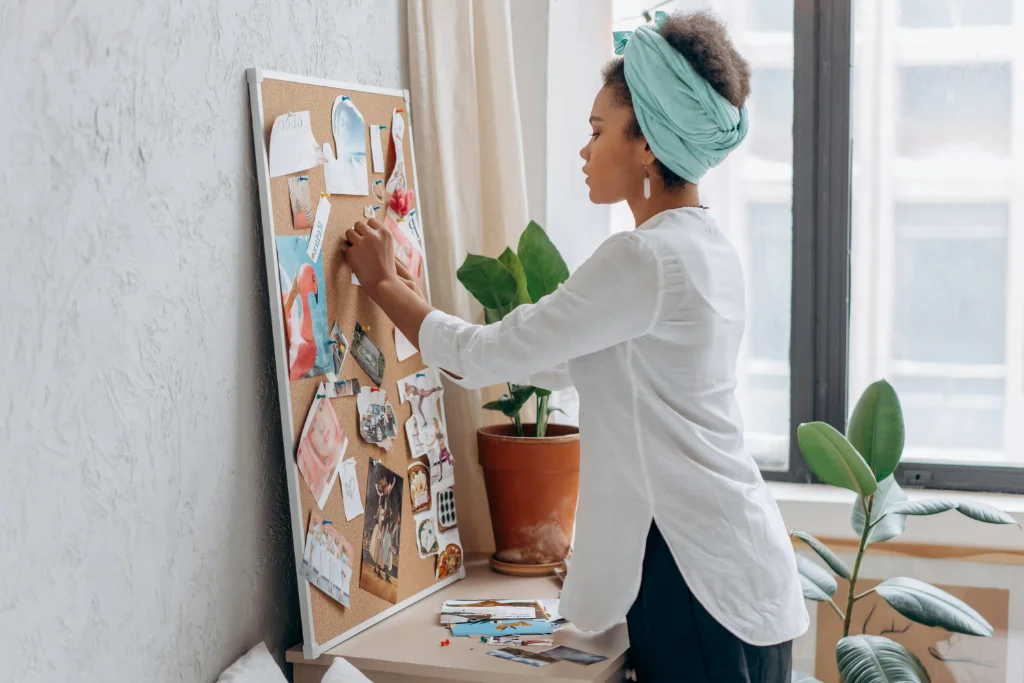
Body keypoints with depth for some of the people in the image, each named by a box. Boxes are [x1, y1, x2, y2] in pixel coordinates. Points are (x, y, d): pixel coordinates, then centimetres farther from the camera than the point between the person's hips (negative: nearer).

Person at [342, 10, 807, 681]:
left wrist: (383, 283, 1)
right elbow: (560, 364, 16)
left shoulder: (642, 259, -20)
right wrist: (416, 303, 18)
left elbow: (489, 355, -14)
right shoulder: (709, 248, 11)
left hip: (697, 572, -9)